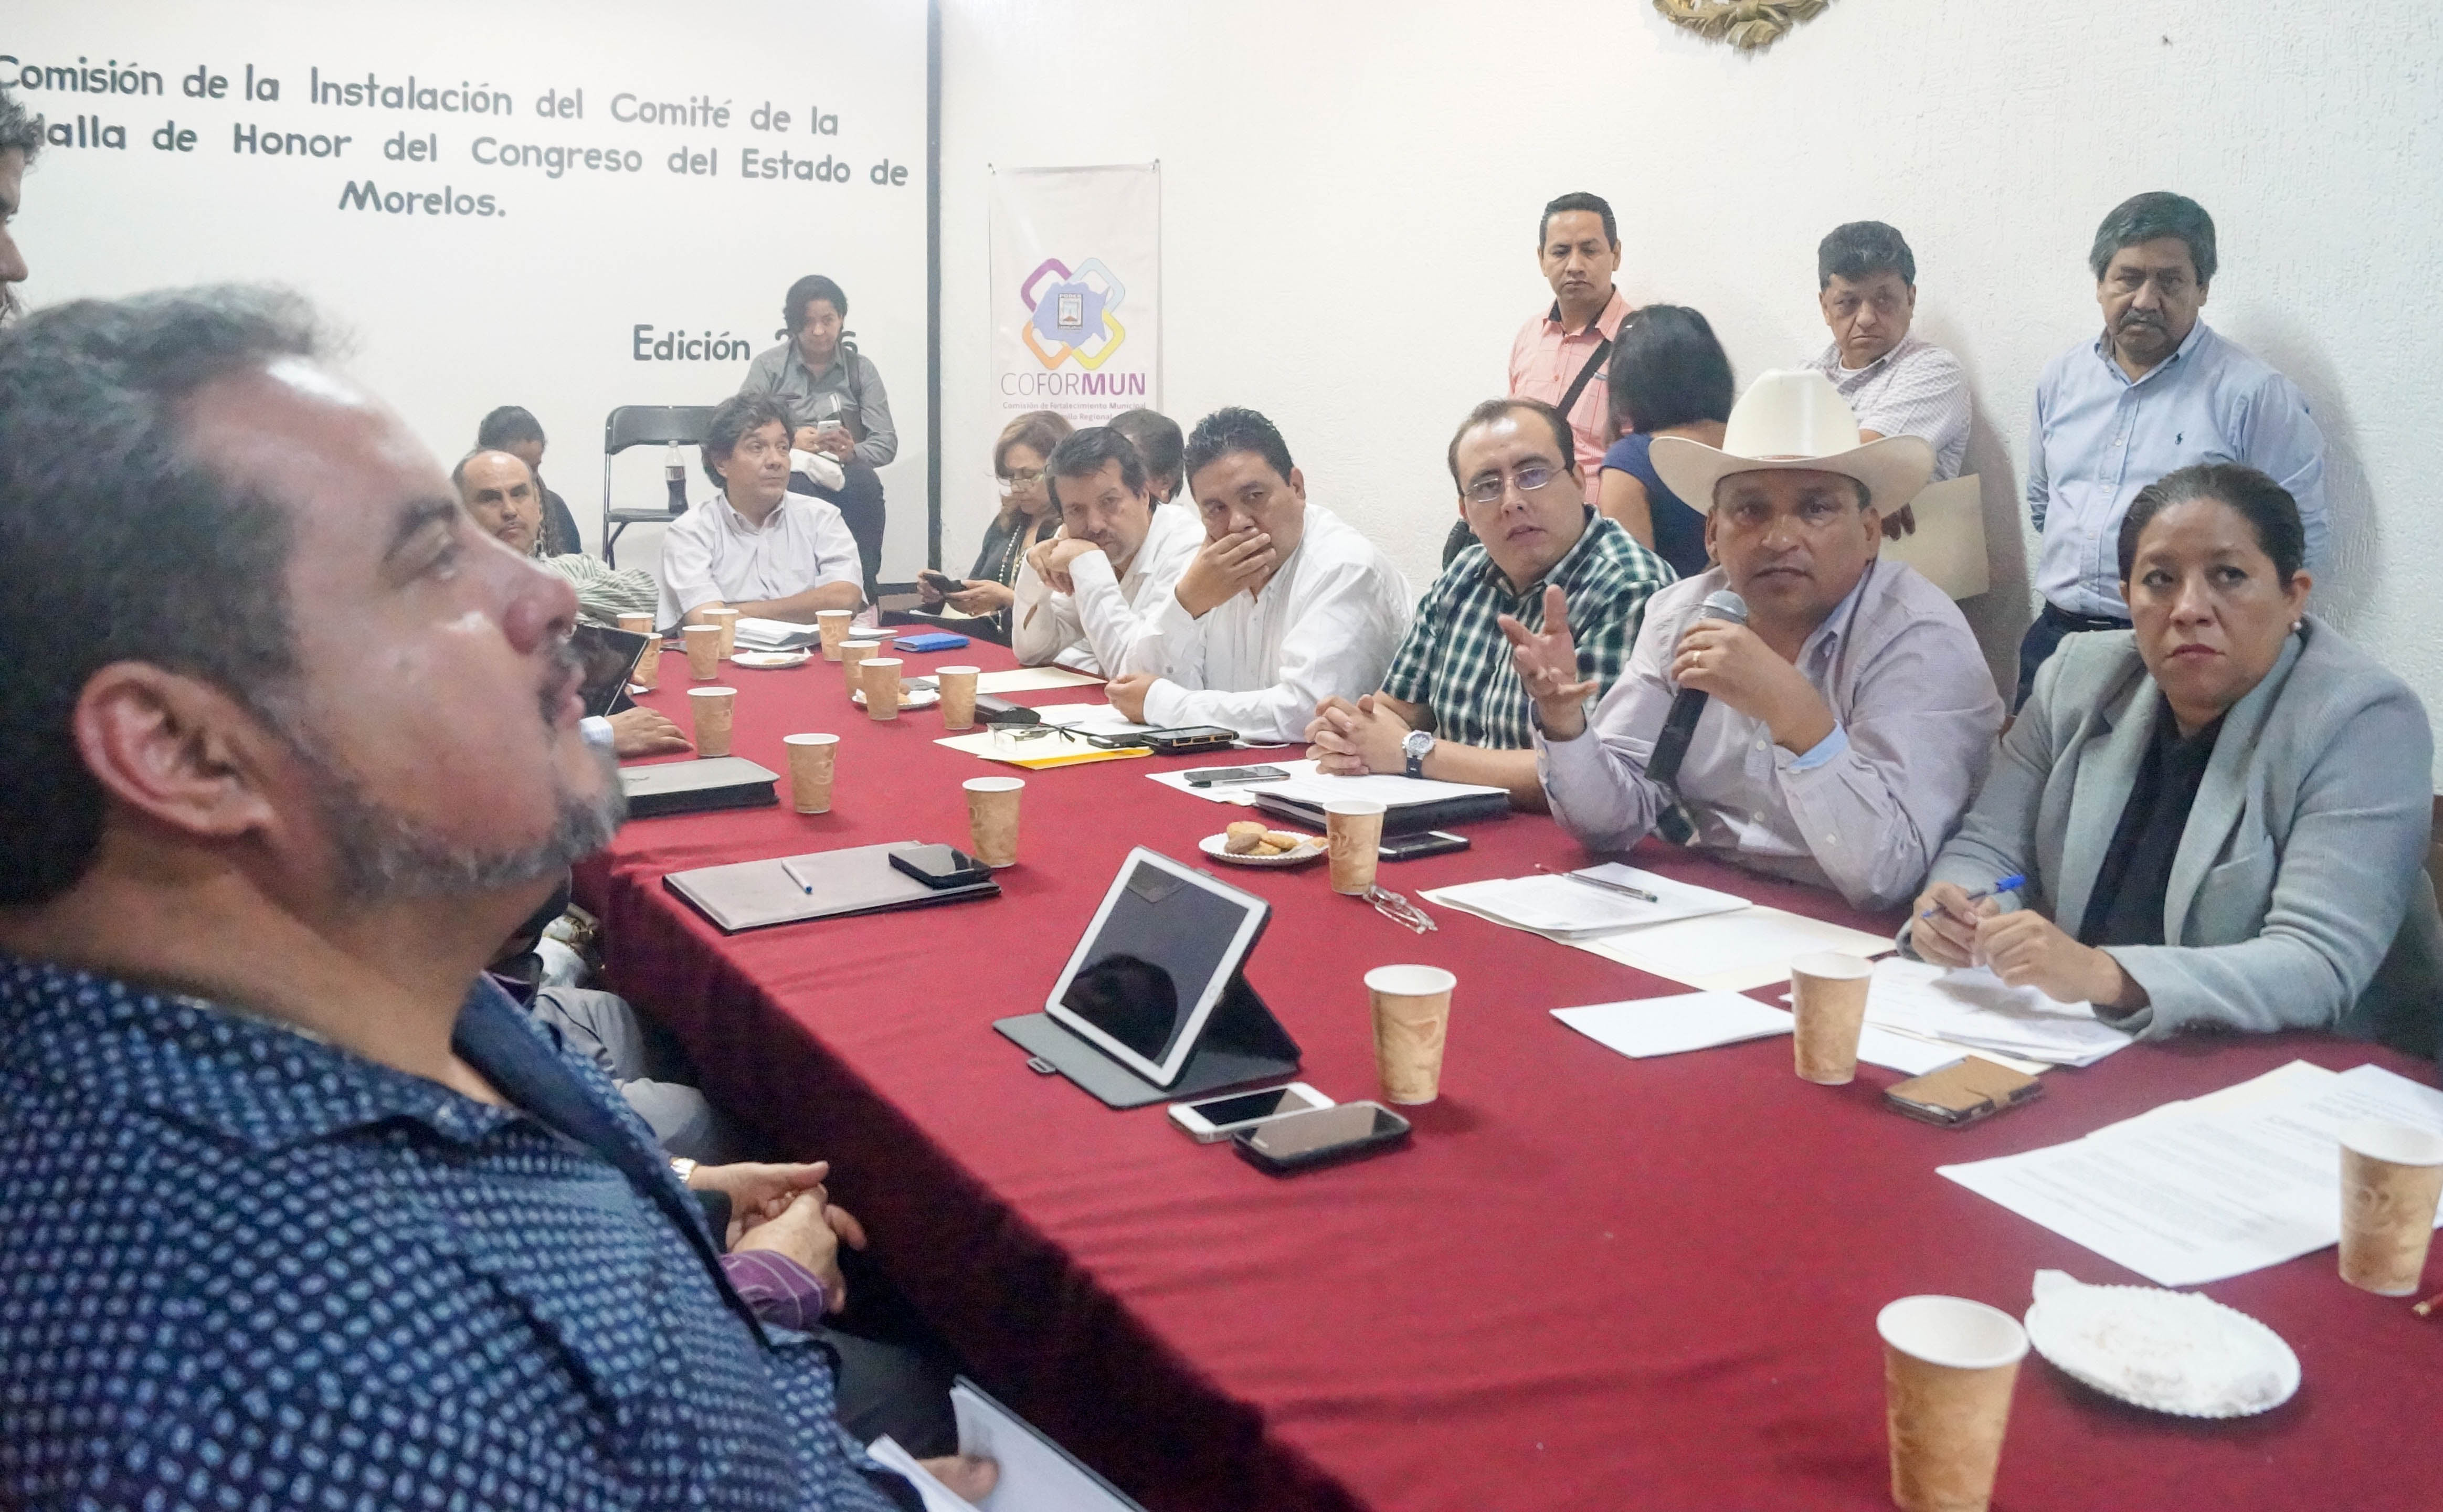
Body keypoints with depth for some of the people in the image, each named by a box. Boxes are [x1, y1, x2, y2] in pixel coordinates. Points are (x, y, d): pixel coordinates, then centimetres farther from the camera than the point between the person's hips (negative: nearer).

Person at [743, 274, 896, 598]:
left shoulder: (861, 368, 13)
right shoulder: (768, 366, 9)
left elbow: (887, 443, 5)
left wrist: (853, 452, -18)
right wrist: (791, 442, -19)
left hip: (844, 477, 2)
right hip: (788, 473, -1)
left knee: (866, 484, -34)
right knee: (797, 488, -37)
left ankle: (864, 592, -30)